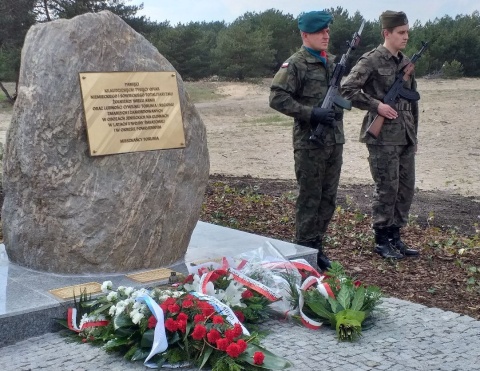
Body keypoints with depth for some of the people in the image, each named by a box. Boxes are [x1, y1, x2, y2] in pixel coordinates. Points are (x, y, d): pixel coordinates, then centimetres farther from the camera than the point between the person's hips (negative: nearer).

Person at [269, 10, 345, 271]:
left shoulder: (334, 62, 14)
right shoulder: (296, 64, -9)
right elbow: (277, 98, -16)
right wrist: (311, 113, -21)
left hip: (335, 141, 7)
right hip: (309, 144, -7)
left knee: (328, 198, 11)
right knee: (309, 198, 0)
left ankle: (317, 246, 23)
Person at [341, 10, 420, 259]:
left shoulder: (406, 62, 13)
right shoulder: (371, 61, -8)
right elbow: (347, 90, -14)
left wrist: (413, 134, 17)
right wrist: (376, 105, -17)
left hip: (405, 137, 7)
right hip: (382, 137, -7)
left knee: (406, 188, 10)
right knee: (387, 189, -1)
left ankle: (395, 236, 23)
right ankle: (382, 240, 13)